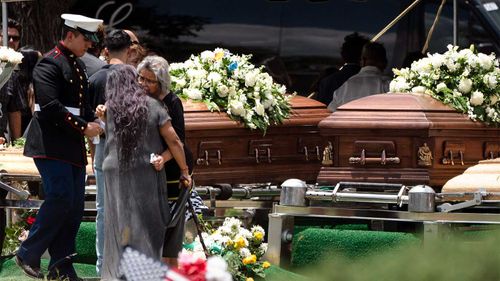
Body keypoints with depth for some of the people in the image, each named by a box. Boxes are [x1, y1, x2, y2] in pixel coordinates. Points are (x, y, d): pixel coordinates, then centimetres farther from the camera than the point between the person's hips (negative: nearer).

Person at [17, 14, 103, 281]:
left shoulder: (79, 66, 17)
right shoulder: (50, 64, -12)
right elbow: (51, 107, -20)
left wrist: (93, 121, 6)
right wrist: (83, 127, -16)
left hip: (73, 148, 9)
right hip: (51, 145, -9)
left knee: (74, 206, 5)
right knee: (61, 198, -17)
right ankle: (28, 254, -4)